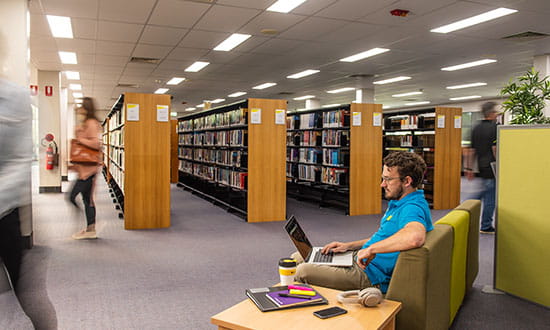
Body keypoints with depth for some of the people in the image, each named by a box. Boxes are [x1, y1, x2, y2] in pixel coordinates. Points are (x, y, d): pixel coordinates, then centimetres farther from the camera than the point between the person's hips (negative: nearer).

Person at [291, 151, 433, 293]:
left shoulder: (412, 208, -23)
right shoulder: (398, 203, 13)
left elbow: (415, 237, -46)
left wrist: (370, 249, -34)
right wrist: (348, 246, 11)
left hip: (371, 275, -11)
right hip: (359, 259, 11)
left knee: (303, 271, -19)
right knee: (297, 257, 10)